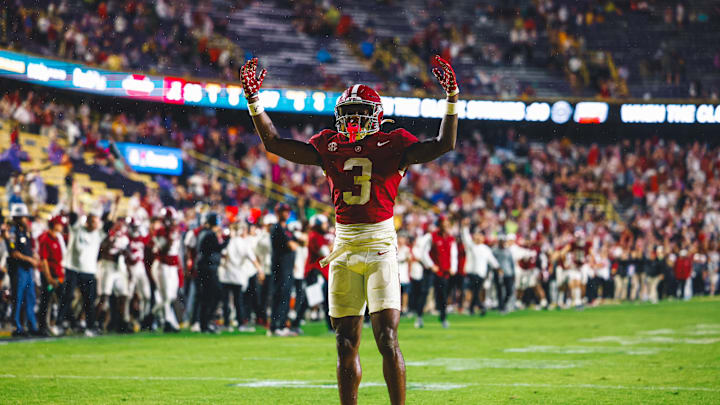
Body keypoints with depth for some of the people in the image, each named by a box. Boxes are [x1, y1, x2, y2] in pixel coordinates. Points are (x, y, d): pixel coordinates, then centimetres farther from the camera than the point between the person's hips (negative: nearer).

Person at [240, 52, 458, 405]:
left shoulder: (392, 145, 1)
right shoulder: (330, 147, 10)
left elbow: (444, 145, -7)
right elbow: (274, 143, 13)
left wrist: (451, 98, -15)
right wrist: (254, 100, 8)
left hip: (380, 245, -4)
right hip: (344, 247, 4)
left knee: (387, 338, -10)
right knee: (346, 343, 6)